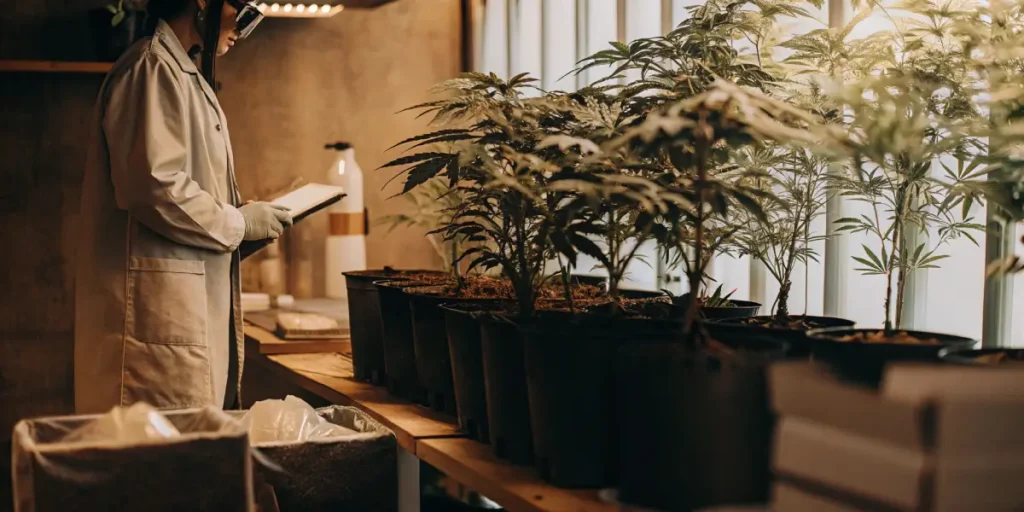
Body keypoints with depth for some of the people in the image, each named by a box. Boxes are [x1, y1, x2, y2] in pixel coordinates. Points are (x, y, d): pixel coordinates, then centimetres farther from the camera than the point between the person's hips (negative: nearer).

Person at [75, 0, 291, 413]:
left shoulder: (181, 73, 21)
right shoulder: (154, 67, -10)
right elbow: (153, 186, -20)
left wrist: (242, 216, 12)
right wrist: (238, 223, -9)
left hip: (187, 304, 10)